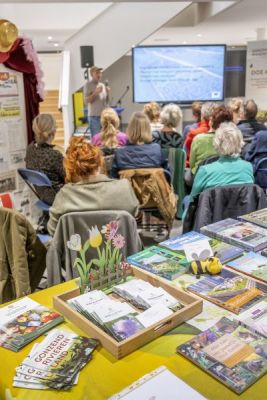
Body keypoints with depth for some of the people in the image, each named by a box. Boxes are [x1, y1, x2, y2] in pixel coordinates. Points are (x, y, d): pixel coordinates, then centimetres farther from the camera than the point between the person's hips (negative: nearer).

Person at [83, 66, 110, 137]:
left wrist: (108, 93, -2)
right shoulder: (88, 85, -3)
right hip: (94, 116, -6)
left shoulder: (102, 85, 13)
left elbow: (106, 102, 15)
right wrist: (95, 92, -17)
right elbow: (86, 101, -10)